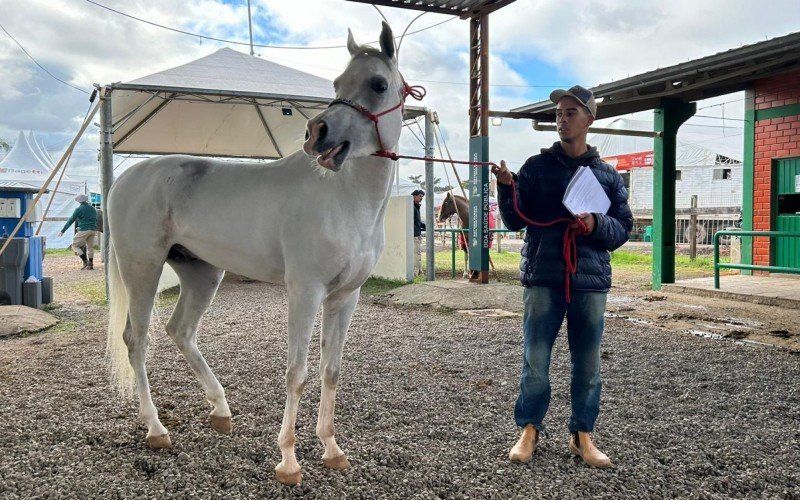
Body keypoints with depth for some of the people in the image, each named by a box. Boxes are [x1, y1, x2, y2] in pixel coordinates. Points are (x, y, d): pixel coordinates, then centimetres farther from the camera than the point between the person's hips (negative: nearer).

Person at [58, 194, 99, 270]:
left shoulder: (79, 209, -3)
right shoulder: (93, 209, 14)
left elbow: (70, 221, -1)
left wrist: (62, 231, 4)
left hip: (84, 230, -6)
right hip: (93, 230, 6)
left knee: (75, 245, 5)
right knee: (90, 246, 15)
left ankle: (85, 261, -8)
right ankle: (90, 264, 14)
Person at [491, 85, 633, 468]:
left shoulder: (607, 175, 8)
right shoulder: (536, 167, 4)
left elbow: (624, 228, 8)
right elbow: (515, 222, 0)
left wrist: (597, 225, -12)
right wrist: (507, 188, -17)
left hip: (590, 281, 2)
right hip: (543, 278, -1)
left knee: (587, 363, 8)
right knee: (535, 359, 4)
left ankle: (582, 435, 22)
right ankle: (529, 429, 20)